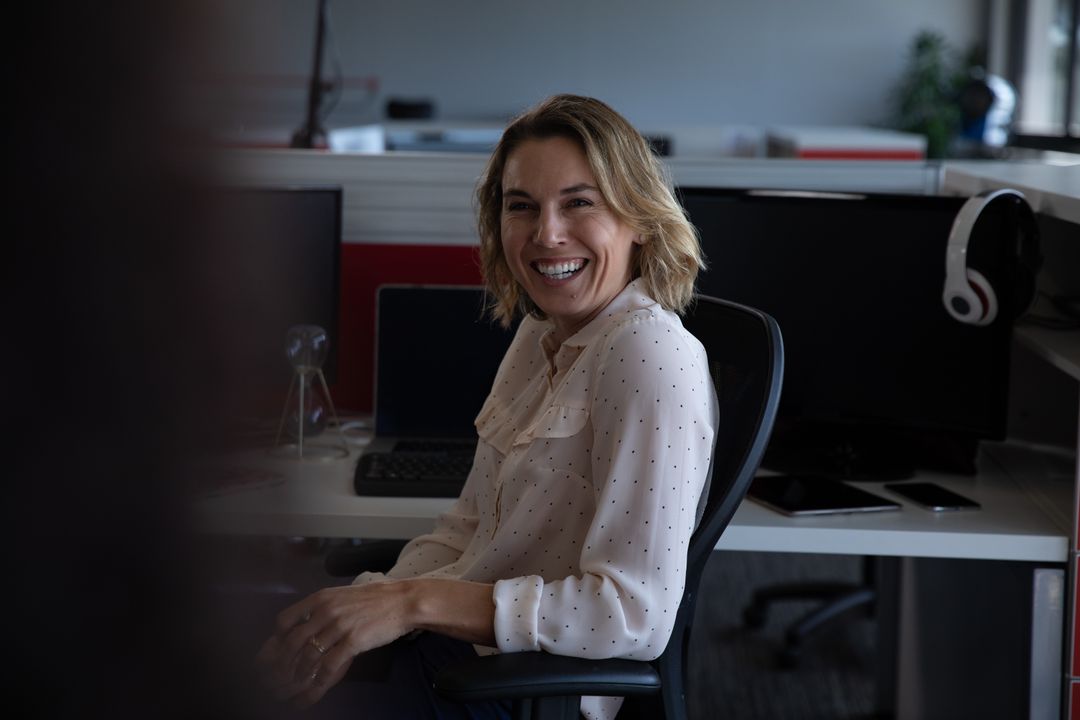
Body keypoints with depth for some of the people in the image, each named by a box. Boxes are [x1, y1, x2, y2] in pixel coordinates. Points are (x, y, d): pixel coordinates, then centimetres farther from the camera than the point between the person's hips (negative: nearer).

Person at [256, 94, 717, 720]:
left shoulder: (649, 350, -19)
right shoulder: (541, 333, 9)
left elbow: (637, 614, -25)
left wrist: (416, 602, -25)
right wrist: (367, 608, -5)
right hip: (458, 646, 8)